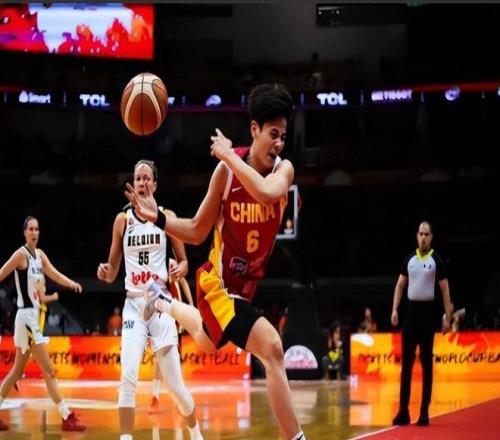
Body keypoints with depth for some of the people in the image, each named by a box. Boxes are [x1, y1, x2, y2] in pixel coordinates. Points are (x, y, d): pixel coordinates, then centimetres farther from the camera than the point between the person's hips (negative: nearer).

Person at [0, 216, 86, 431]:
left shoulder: (40, 255, 13)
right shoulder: (21, 254, -11)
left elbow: (54, 274, 6)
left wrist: (71, 283, -13)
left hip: (36, 316, 9)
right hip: (27, 316, -9)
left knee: (18, 370, 16)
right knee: (48, 371, -8)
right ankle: (67, 417, -7)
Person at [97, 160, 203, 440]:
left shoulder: (167, 217, 3)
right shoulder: (122, 220, 7)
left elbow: (184, 261, 9)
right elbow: (113, 272, 11)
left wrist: (180, 270, -14)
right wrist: (105, 272, -12)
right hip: (134, 304, 1)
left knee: (174, 383, 2)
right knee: (128, 378, -18)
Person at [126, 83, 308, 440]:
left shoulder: (284, 169, -13)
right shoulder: (226, 169, -19)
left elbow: (267, 192, -40)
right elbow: (197, 231, -9)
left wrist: (230, 155, -35)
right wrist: (158, 218, -25)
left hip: (248, 283, 5)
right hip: (219, 281, -5)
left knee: (206, 341, 32)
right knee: (272, 347, -27)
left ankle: (163, 301, 61)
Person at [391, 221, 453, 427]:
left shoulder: (437, 261, -2)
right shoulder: (409, 259, 9)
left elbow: (445, 290, -3)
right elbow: (400, 285, 13)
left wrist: (447, 317, -9)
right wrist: (394, 309, 2)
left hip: (428, 312, -4)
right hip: (411, 311, 4)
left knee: (426, 363, 1)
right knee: (406, 362, 2)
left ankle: (424, 412, 4)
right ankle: (403, 411, 4)